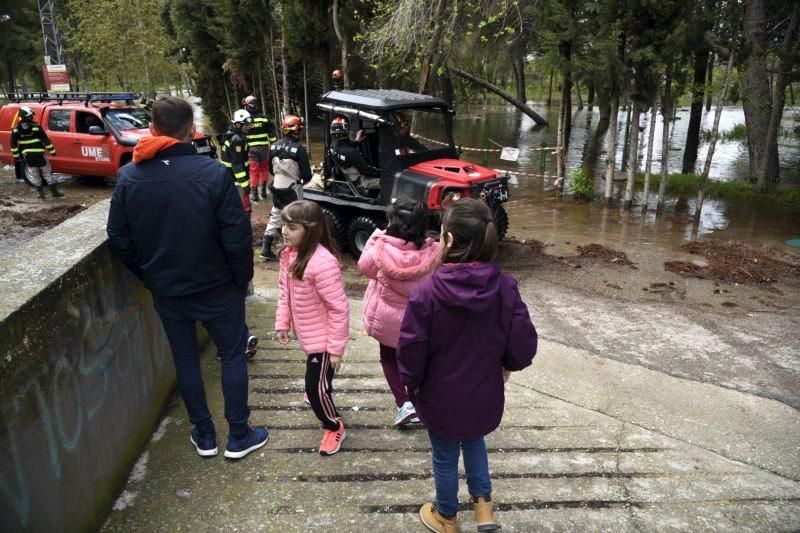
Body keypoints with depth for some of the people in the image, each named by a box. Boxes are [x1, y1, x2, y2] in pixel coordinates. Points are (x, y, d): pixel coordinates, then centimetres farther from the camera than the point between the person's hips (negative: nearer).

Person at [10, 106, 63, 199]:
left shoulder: (16, 129, 1)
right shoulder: (36, 127, -11)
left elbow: (13, 144, 5)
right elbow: (45, 140, -10)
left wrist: (16, 157, 13)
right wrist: (52, 150, -1)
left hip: (27, 156, 3)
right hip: (39, 154, -3)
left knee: (34, 175, 13)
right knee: (47, 173, 6)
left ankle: (40, 192, 14)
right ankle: (55, 192, 8)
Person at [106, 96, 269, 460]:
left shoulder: (128, 177, -6)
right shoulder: (213, 173, -19)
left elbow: (118, 240, 0)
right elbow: (237, 237, -18)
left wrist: (149, 276, 12)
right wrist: (242, 280, -2)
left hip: (165, 291, 4)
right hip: (216, 288, -3)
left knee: (185, 359, 18)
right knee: (232, 355, 13)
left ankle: (204, 435, 31)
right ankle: (239, 437, 22)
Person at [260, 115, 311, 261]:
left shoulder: (274, 146, -2)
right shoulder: (299, 149, -19)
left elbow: (271, 169, 9)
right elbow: (306, 174, -17)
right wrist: (304, 180, 5)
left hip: (277, 188, 6)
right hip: (292, 189, -5)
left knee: (275, 217, 16)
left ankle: (266, 249, 17)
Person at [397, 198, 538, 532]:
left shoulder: (427, 292, -26)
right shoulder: (505, 287, -18)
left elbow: (410, 351, -18)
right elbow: (524, 344, -11)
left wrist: (411, 383, 3)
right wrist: (506, 366, 11)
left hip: (441, 397, -2)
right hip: (485, 394, 3)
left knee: (445, 457, 23)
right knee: (474, 441, 34)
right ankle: (483, 504, 34)